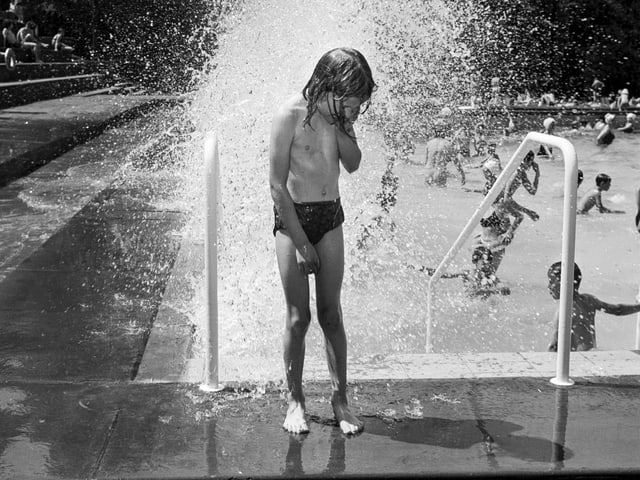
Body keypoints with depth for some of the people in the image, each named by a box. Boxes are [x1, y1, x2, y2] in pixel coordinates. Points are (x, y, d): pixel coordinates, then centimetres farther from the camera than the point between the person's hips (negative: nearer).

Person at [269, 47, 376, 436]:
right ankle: (295, 400, 14)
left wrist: (340, 124, -14)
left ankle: (340, 398, 15)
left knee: (331, 314, 7)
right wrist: (301, 242, -14)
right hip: (293, 216, -4)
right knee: (298, 317, -1)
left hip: (330, 216, 4)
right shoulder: (291, 115, -14)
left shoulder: (339, 113, 3)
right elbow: (278, 184, -14)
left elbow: (353, 164, -3)